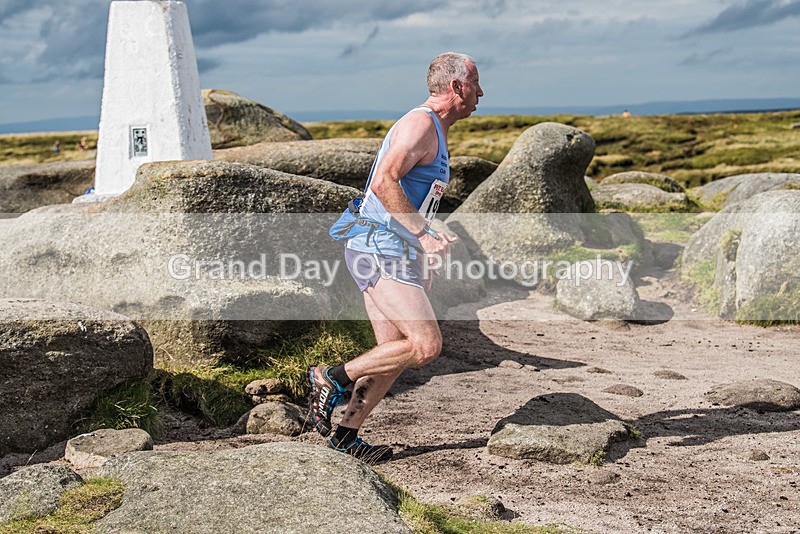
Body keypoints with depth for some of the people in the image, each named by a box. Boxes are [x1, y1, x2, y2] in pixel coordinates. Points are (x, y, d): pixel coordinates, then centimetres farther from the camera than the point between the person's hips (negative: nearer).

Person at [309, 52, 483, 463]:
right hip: (380, 249, -10)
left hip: (389, 252, 10)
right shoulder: (420, 123, -12)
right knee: (426, 345, -15)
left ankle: (345, 434, 12)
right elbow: (384, 182, -25)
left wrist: (431, 243, 18)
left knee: (395, 354, 8)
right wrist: (424, 235, -23)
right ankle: (334, 379, -5)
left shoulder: (433, 131, 21)